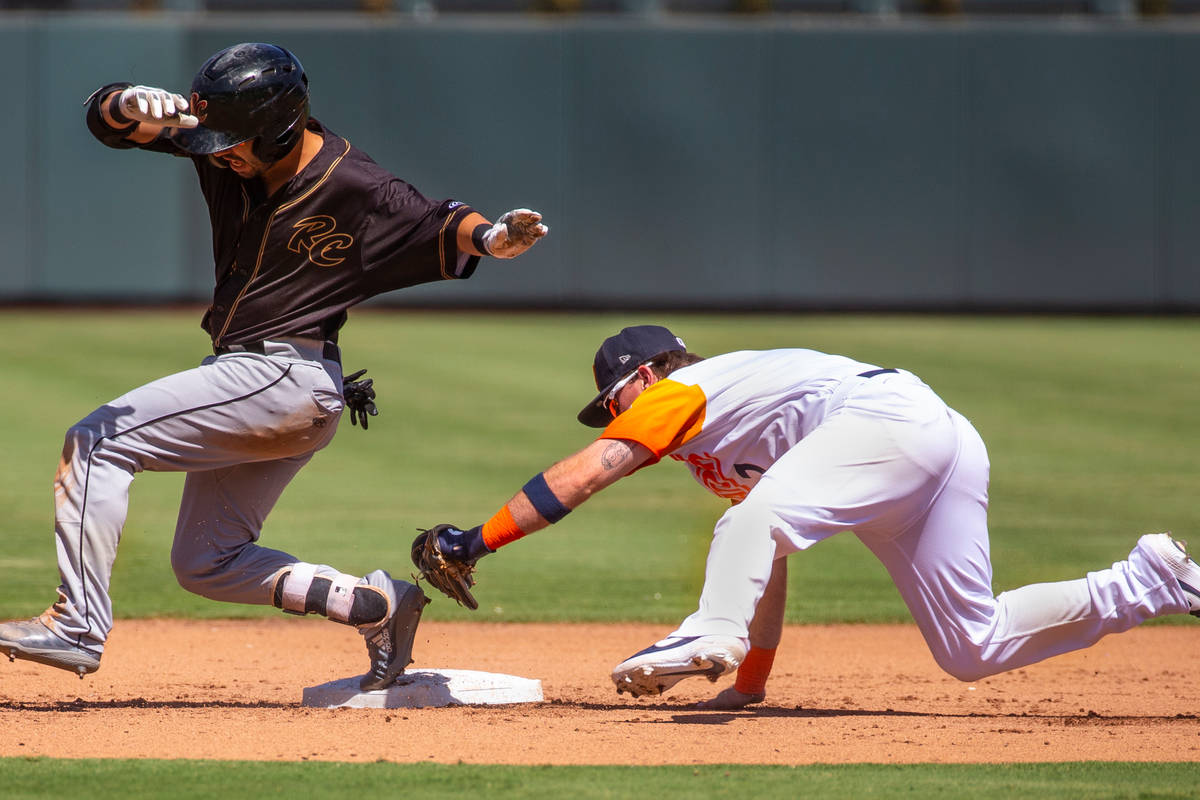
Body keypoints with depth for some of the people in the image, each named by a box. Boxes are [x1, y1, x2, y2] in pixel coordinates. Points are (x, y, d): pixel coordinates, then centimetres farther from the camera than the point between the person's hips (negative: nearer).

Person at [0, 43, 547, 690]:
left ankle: (79, 628, -16)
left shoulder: (354, 189, -16)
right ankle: (374, 605, 14)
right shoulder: (221, 145, -2)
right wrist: (134, 107, -31)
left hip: (286, 376, -9)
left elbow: (435, 226, -5)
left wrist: (489, 237, -28)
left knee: (96, 442, -14)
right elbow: (106, 115, -6)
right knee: (205, 565, 15)